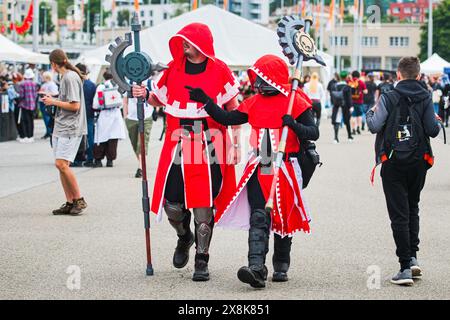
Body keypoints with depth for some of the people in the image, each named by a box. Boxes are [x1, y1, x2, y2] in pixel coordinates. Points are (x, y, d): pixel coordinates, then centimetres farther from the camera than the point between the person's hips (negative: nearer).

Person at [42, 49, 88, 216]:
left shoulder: (70, 77, -13)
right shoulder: (65, 77, 16)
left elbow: (75, 105, -18)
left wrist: (54, 102, -10)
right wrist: (52, 99, 14)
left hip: (71, 128, -10)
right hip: (60, 127, 10)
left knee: (61, 163, -16)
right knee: (61, 165, 6)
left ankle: (79, 200, -7)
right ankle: (69, 203, 8)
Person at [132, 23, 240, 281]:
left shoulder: (220, 70, 0)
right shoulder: (173, 69, 8)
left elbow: (233, 107, 5)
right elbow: (161, 100, 21)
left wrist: (235, 141, -1)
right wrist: (146, 95, 0)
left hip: (210, 146, -3)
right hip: (179, 144, 3)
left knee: (204, 206, -3)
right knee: (172, 204, -1)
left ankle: (202, 260, 9)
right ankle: (184, 237, 32)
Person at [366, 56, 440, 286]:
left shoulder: (388, 98, -9)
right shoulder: (425, 99, -3)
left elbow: (374, 127, -11)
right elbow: (432, 130, -6)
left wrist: (370, 112, 9)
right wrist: (437, 122, 16)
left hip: (393, 162, -3)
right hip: (418, 162, 3)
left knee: (399, 214, 0)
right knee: (412, 208, 21)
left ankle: (405, 267, -5)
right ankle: (412, 257, 11)